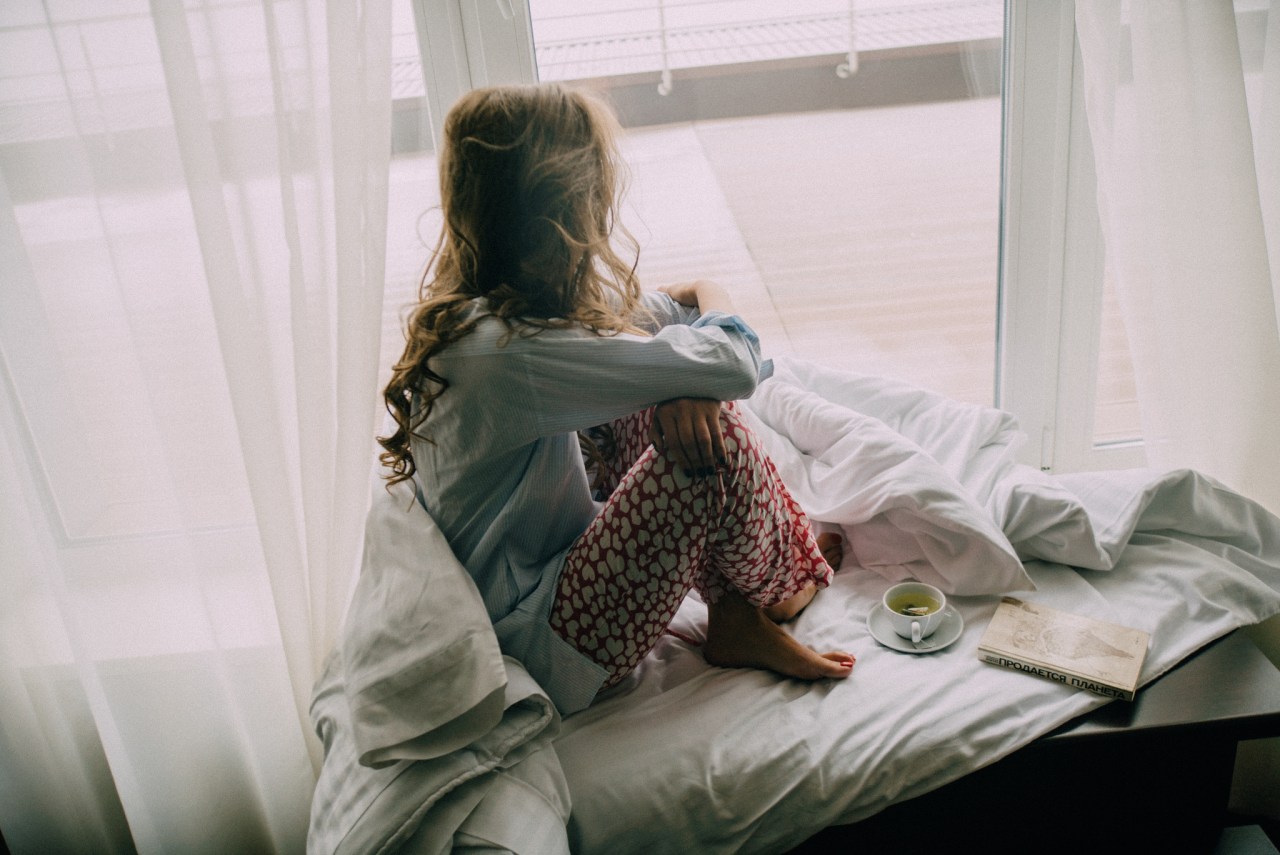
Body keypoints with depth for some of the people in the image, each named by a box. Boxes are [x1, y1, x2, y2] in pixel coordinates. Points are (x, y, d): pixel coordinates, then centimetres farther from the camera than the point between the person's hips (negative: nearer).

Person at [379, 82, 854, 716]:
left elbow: (630, 316, 9)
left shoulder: (471, 304, -2)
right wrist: (710, 300, -3)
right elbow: (735, 363, -28)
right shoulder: (507, 350, -31)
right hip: (548, 650, -9)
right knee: (717, 440, -21)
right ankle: (775, 587, 12)